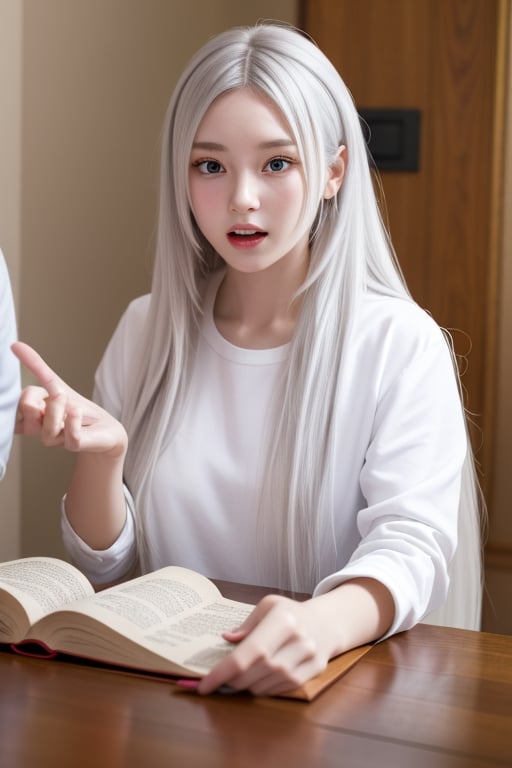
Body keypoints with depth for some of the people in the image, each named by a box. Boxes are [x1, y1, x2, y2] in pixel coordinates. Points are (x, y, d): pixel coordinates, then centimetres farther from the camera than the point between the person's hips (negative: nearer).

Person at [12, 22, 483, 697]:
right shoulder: (145, 331, 6)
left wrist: (328, 623, -38)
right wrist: (99, 455, -14)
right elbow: (104, 566, 8)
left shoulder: (401, 344, -6)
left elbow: (412, 544, -15)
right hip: (160, 679, 2)